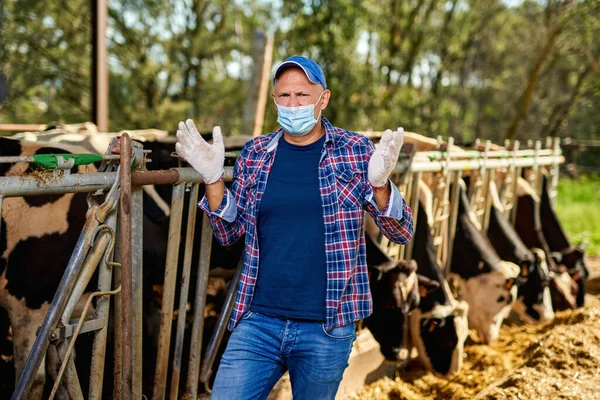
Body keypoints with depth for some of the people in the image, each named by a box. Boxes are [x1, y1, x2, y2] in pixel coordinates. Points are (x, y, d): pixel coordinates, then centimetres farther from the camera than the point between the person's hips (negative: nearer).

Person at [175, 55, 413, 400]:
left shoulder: (356, 152, -2)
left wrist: (379, 182, -22)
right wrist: (213, 179, -6)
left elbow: (402, 233, -3)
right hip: (258, 322, 2)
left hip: (327, 329, -2)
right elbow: (229, 233, 10)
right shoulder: (255, 154, 5)